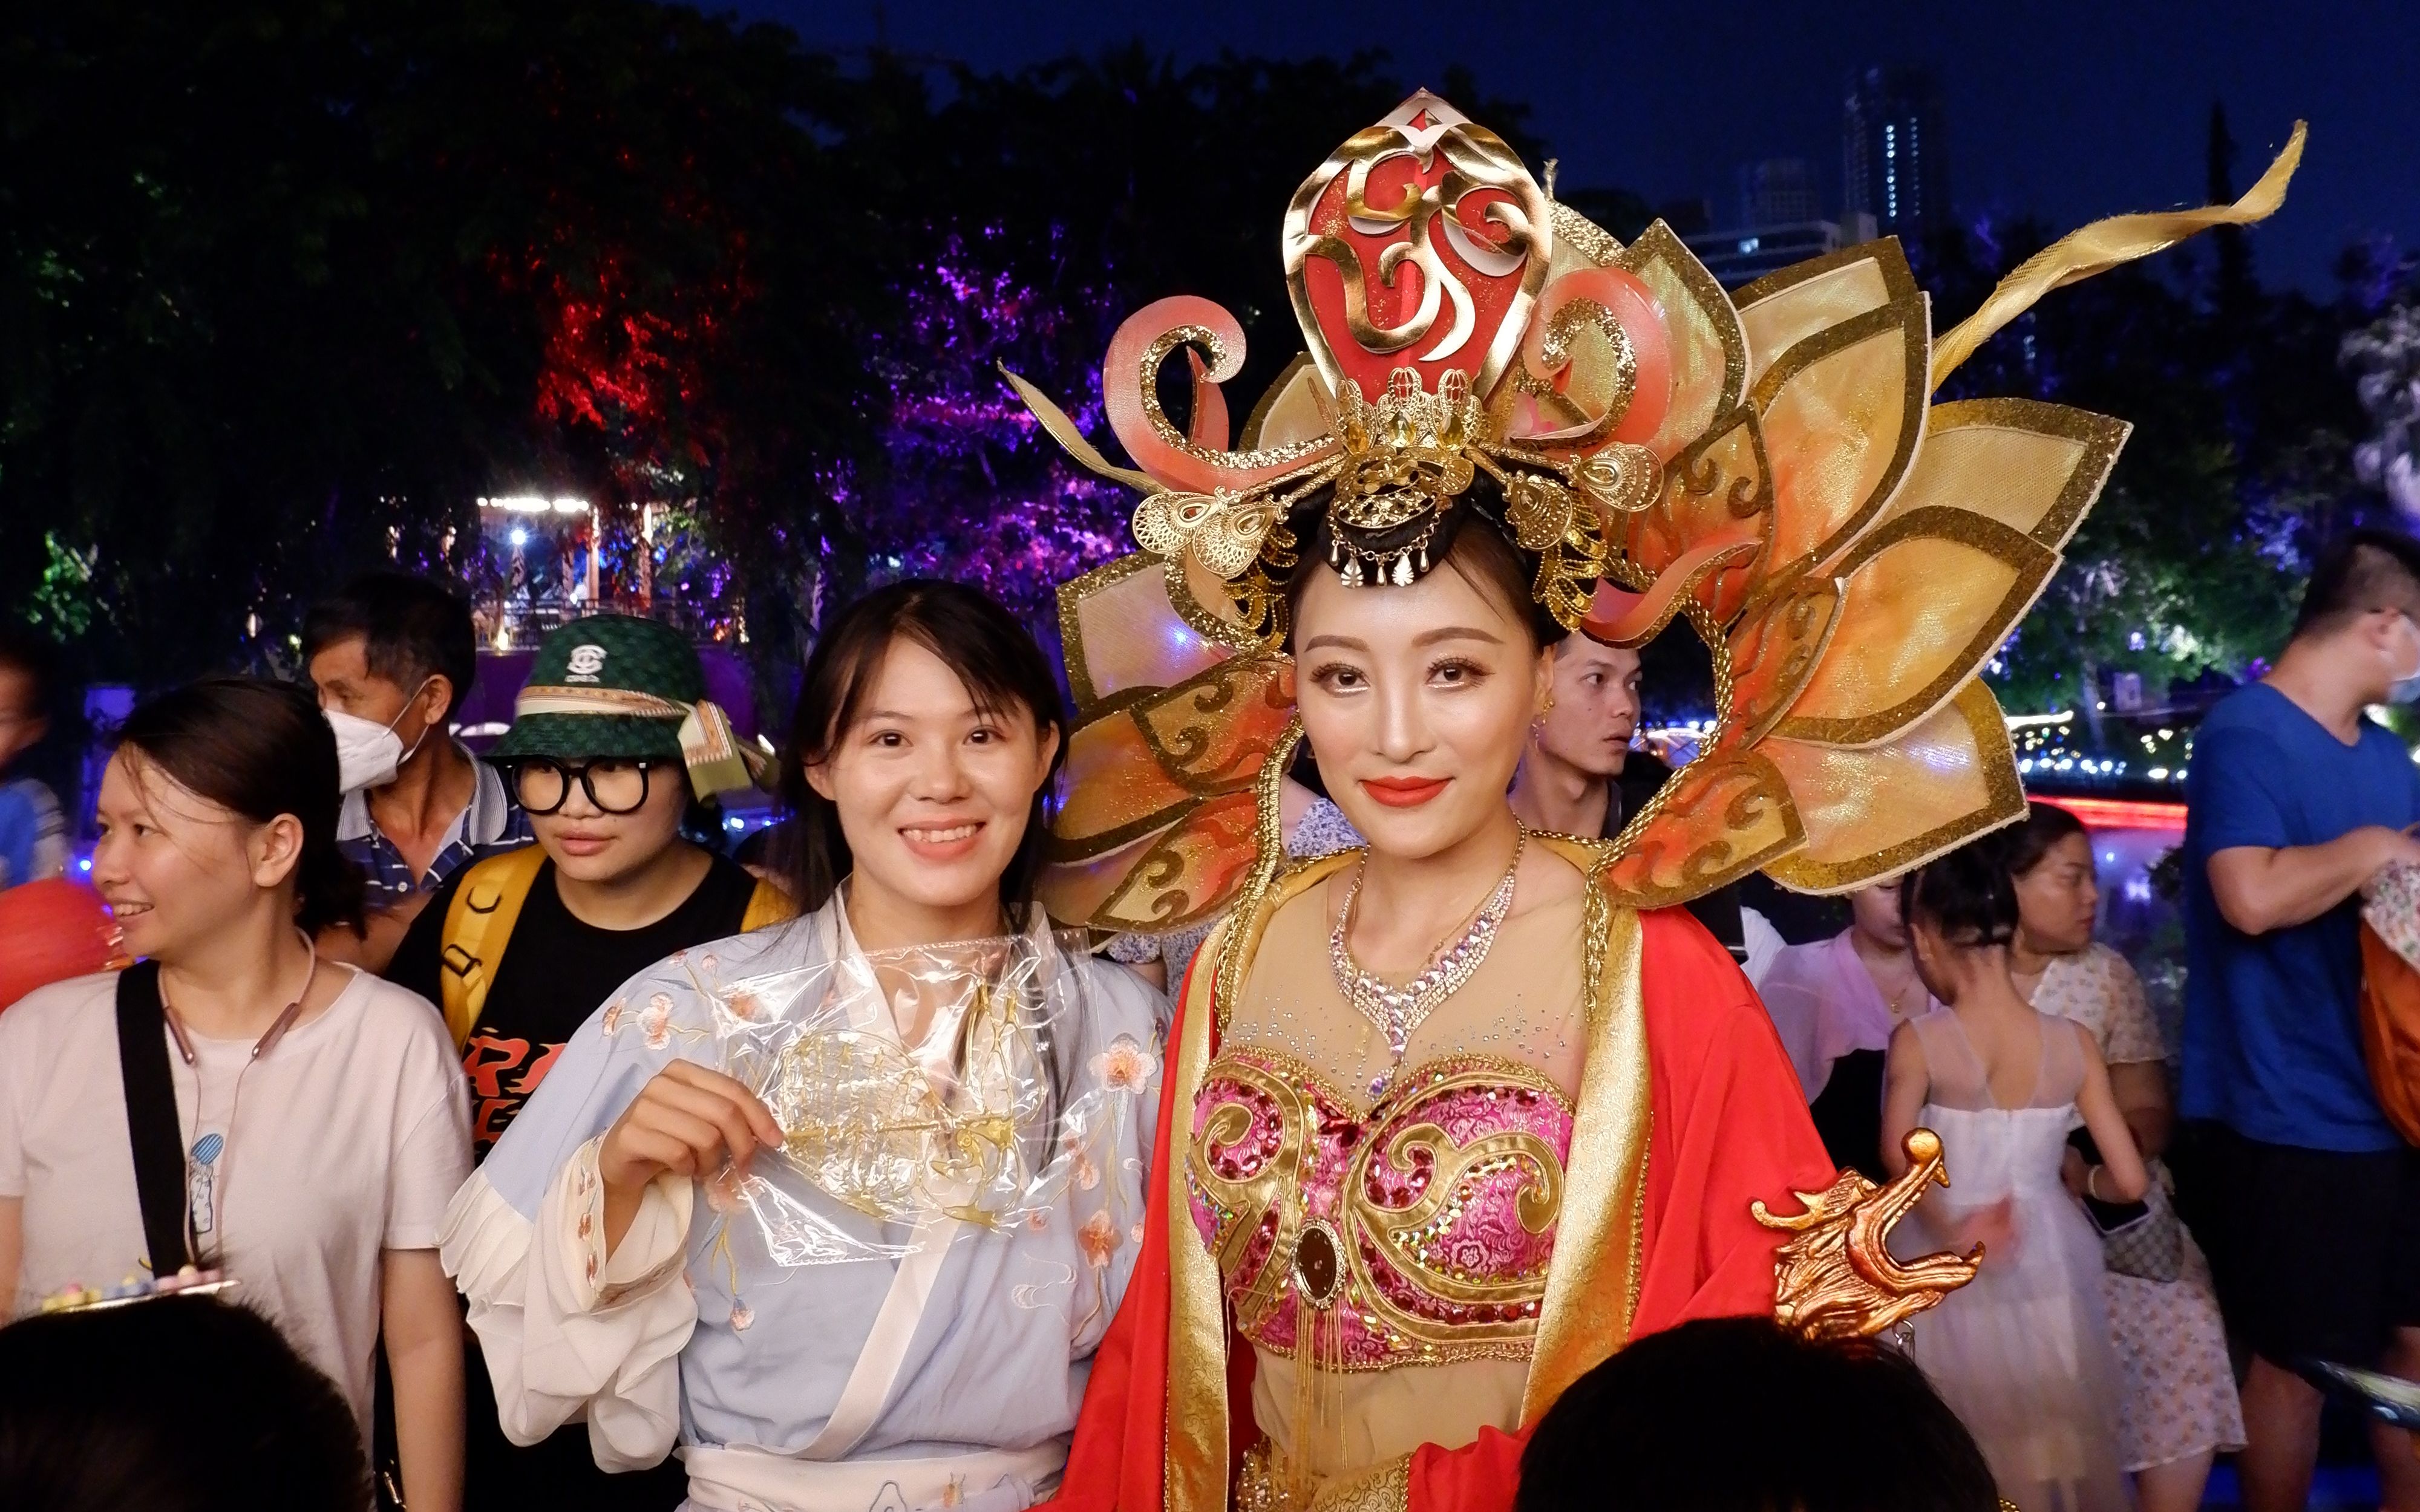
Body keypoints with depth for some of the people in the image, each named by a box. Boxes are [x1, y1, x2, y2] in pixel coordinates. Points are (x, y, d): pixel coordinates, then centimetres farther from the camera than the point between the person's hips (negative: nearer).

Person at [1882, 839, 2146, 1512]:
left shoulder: (1918, 1041, -12)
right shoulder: (2074, 1043, -5)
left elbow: (1899, 1153, -27)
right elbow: (2130, 1181, -3)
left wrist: (1950, 1228, -17)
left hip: (1959, 1291, -2)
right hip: (2051, 1272, 2)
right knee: (2058, 1453, 19)